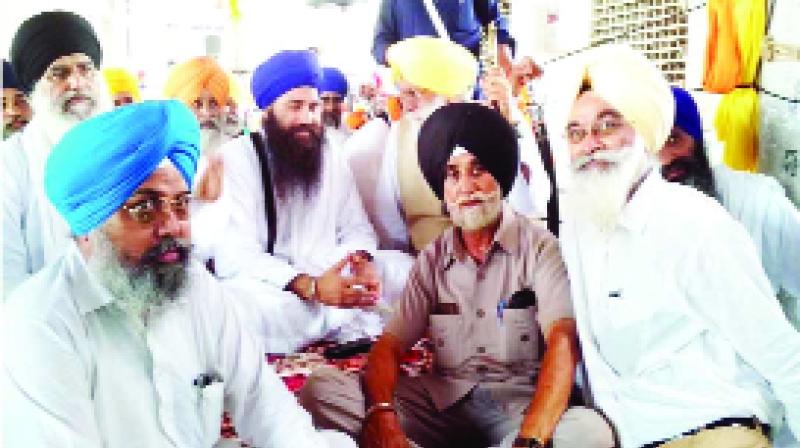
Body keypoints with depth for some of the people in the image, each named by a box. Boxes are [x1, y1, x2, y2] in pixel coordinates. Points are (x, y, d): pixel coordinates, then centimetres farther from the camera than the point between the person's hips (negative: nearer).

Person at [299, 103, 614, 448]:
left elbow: (562, 342, -16)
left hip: (519, 404, -3)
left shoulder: (539, 247, -1)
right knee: (321, 389, -18)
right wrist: (381, 415, -21)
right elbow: (389, 346, 4)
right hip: (442, 403, 3)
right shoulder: (433, 258, 11)